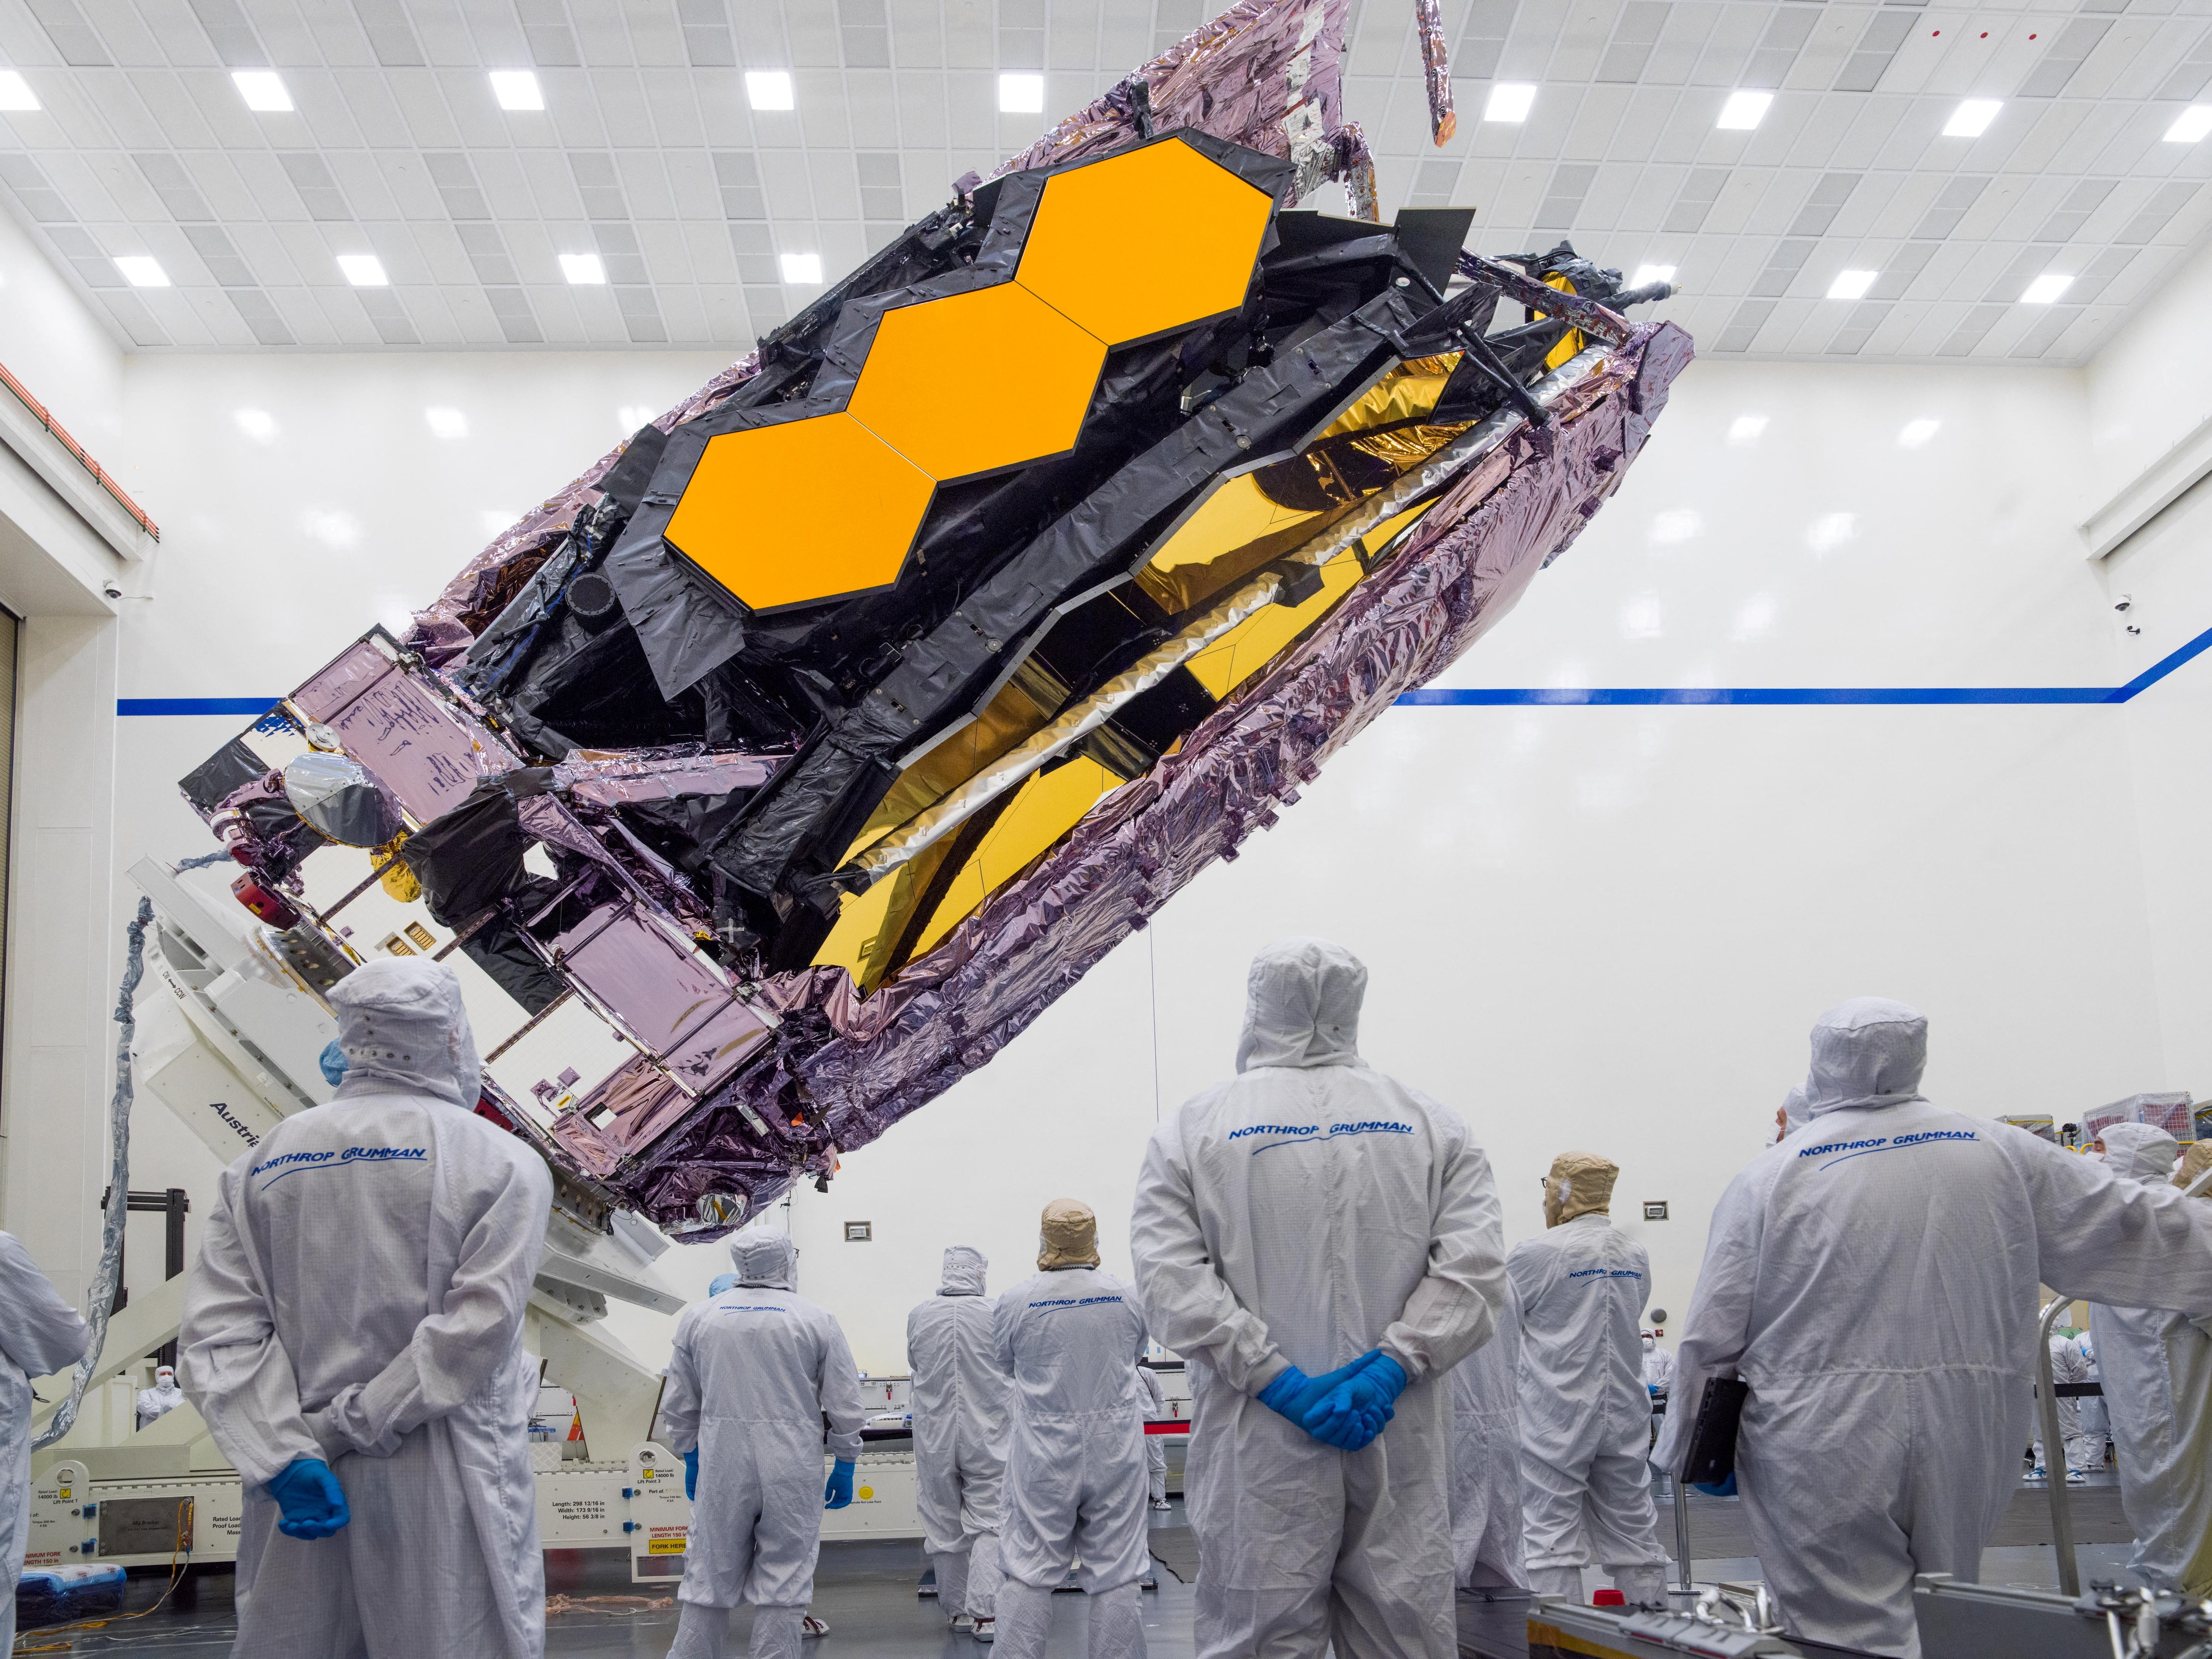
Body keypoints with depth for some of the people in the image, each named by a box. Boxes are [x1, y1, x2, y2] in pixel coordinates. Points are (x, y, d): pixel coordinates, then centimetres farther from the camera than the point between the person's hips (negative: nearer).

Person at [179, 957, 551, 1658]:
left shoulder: (264, 1164, 8)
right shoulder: (502, 1162, -4)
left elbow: (217, 1332, -2)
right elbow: (478, 1324, -15)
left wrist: (285, 1459, -10)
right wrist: (348, 1430, -11)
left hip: (301, 1493, 4)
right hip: (445, 1494, -4)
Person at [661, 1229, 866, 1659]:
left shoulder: (697, 1317, 5)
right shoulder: (817, 1320, -2)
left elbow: (678, 1407, 11)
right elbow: (847, 1408, 0)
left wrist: (690, 1461, 23)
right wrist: (845, 1466, 11)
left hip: (720, 1467, 2)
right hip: (793, 1470, -2)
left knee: (709, 1580, 11)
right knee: (783, 1585, 4)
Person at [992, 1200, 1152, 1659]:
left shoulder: (1017, 1301, -9)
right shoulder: (1126, 1296, -5)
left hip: (1044, 1453, -1)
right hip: (1116, 1449, 1)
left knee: (1028, 1573, 7)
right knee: (1116, 1574, 8)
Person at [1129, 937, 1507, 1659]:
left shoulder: (1190, 1132, 2)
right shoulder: (1432, 1126, 6)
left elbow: (1172, 1286, -9)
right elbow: (1476, 1268, -5)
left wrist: (1283, 1382, -11)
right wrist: (1391, 1367, -10)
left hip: (1262, 1457, -1)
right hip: (1403, 1456, 2)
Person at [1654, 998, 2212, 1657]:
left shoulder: (1770, 1177, -3)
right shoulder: (2000, 1153, 4)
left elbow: (1711, 1338, -3)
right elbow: (2134, 1231, 13)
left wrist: (1689, 1448, 10)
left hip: (1823, 1457, -3)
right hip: (1965, 1452, 4)